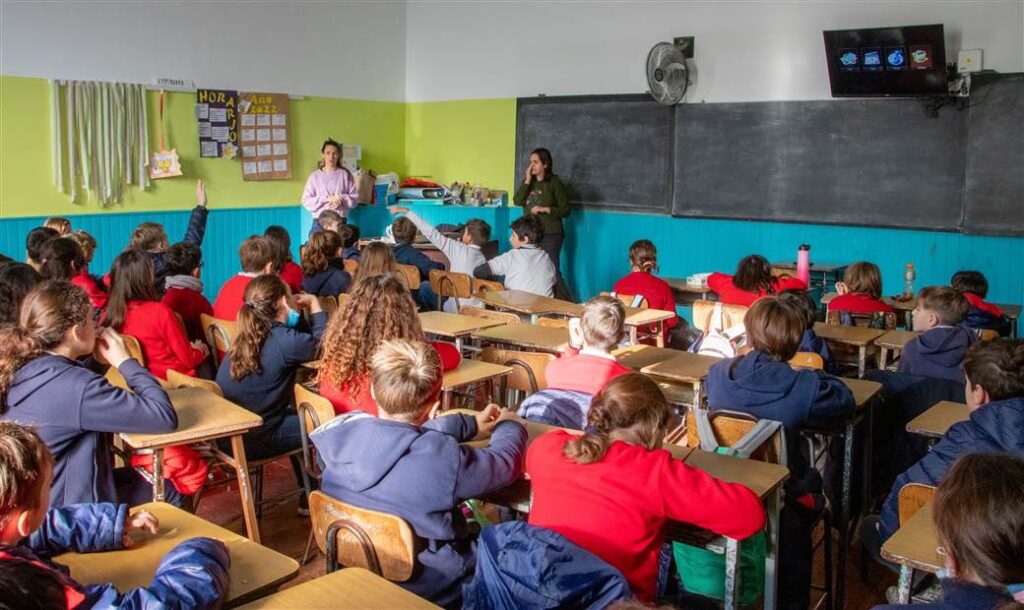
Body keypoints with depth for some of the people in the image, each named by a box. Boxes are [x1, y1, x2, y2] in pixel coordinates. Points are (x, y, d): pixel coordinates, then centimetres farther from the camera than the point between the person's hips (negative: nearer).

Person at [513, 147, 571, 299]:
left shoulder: (555, 183, -6)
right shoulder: (529, 181, 10)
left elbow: (565, 211, -7)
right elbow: (517, 201, -4)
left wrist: (545, 209, -18)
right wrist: (527, 180, -9)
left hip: (550, 235, -6)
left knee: (552, 272, -8)